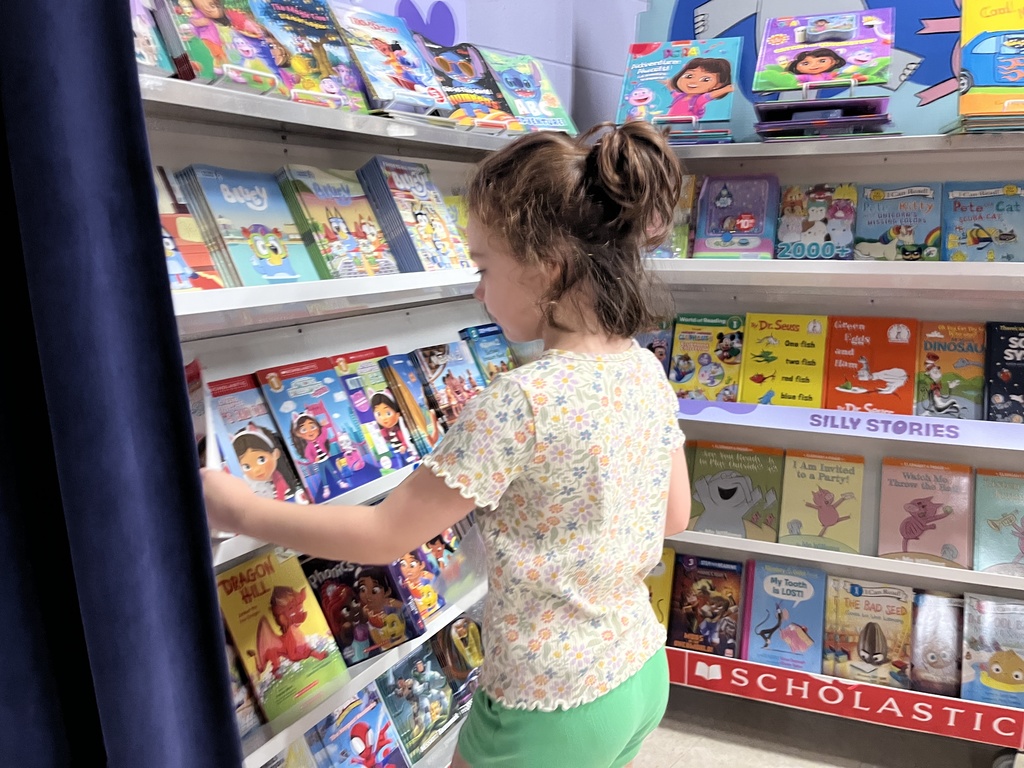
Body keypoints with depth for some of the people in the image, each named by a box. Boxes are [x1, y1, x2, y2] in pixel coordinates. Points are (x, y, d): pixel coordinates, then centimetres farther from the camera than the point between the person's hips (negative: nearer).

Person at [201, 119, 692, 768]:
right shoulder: (649, 371, -6)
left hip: (550, 714, -6)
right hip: (644, 674, 7)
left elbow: (384, 536, -21)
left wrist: (241, 509, -10)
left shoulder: (521, 400, -28)